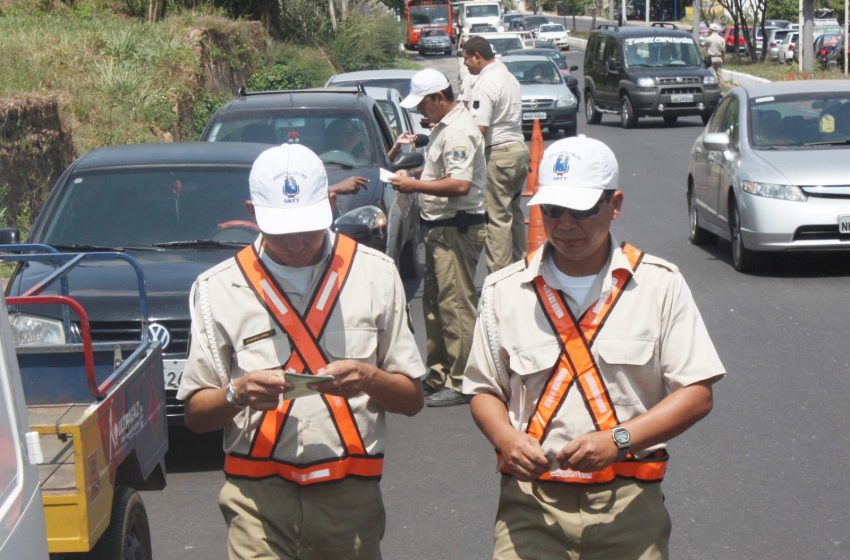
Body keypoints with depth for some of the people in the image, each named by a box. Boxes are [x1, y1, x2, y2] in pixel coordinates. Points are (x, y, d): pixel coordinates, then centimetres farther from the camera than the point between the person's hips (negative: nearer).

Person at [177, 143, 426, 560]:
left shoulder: (374, 274, 6)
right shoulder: (219, 288, 4)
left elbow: (413, 398, 7)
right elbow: (195, 414, 5)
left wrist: (370, 379, -14)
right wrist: (238, 394, -16)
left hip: (350, 495, 1)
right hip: (257, 498, -1)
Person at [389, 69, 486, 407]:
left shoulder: (458, 131, -18)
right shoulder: (444, 126, 15)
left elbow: (460, 184, -27)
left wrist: (415, 185, -20)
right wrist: (417, 177, 9)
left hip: (457, 229, -11)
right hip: (440, 227, 11)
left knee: (456, 304, -9)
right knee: (434, 301, 16)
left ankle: (461, 382, -5)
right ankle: (439, 373, 27)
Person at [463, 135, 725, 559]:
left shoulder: (659, 284, 2)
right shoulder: (504, 290, 7)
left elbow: (696, 393, -2)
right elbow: (484, 389, 12)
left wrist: (617, 440, -15)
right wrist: (507, 439, -10)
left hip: (628, 504, 0)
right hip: (530, 501, 1)